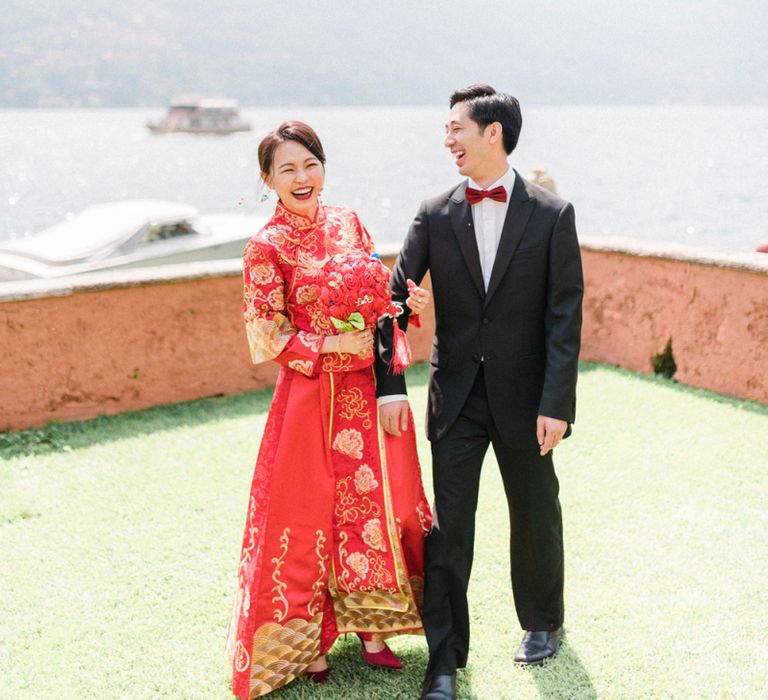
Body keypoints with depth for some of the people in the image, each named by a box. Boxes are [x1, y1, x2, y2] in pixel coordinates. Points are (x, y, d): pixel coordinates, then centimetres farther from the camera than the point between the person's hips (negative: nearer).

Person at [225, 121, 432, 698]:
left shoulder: (348, 222, 6)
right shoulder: (267, 248, -9)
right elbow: (267, 339, -11)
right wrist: (336, 344, -18)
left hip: (372, 390, 5)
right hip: (314, 397, -5)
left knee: (384, 505, 9)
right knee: (311, 513, 4)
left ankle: (370, 626, 26)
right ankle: (307, 641, 21)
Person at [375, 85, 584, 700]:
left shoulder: (552, 215, -6)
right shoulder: (434, 216, 0)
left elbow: (564, 318, -8)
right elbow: (395, 298, 0)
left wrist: (556, 404, -13)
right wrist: (391, 384, -10)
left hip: (525, 396, -1)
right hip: (456, 396, 1)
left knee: (536, 516, 15)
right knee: (447, 526, 1)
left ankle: (544, 623, 39)